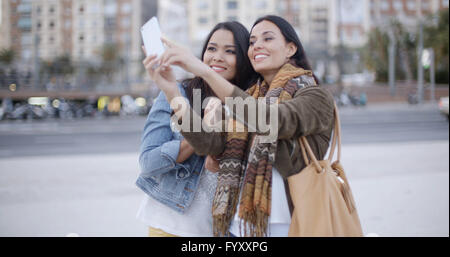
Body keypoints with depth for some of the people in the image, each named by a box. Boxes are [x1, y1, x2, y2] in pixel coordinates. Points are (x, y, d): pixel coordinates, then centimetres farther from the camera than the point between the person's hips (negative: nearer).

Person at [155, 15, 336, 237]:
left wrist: (206, 72, -31)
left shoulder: (316, 97, -5)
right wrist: (169, 88, -16)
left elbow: (272, 121, -27)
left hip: (284, 227, -5)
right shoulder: (249, 98, 11)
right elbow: (209, 143, -6)